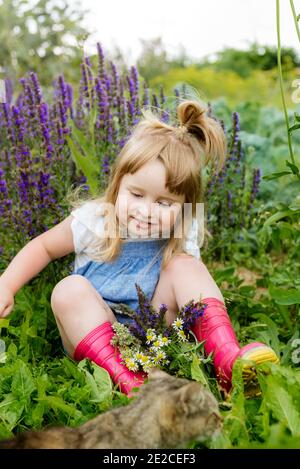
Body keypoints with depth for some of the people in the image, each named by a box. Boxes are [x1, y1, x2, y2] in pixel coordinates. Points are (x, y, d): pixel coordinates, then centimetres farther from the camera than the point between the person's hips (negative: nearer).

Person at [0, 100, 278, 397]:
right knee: (70, 288, -29)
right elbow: (43, 246, 7)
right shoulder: (92, 222, -9)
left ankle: (227, 360, -32)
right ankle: (127, 382, -39)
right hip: (92, 336, 0)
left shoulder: (182, 241, -7)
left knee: (184, 265, -18)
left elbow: (200, 293, 1)